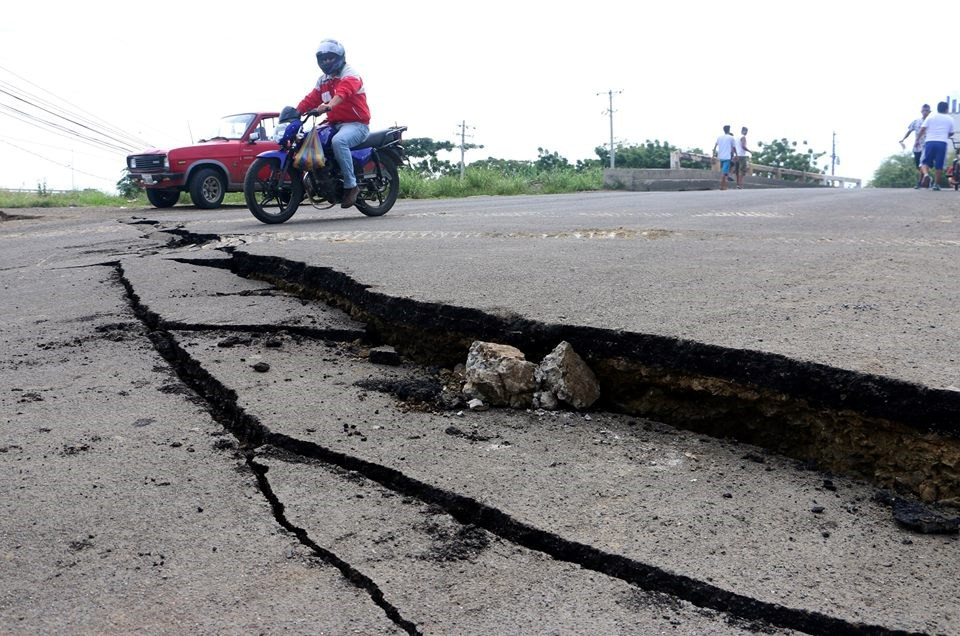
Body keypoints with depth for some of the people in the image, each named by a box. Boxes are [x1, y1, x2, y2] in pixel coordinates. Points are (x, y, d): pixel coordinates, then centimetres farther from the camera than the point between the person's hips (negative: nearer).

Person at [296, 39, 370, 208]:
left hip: (356, 124, -8)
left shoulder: (349, 73, -8)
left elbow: (343, 91, -30)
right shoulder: (323, 80, 19)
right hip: (334, 124, 8)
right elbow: (310, 99, 13)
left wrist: (329, 106, -48)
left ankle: (351, 185, -30)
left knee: (338, 141, -37)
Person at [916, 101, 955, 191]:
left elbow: (922, 129, -2)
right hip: (942, 143, 0)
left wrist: (919, 139, 7)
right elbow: (951, 133, 18)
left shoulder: (930, 117, 9)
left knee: (925, 162, 6)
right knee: (939, 165, 3)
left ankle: (926, 174, -24)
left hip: (929, 142, 0)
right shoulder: (950, 119, 11)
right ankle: (937, 184, 3)